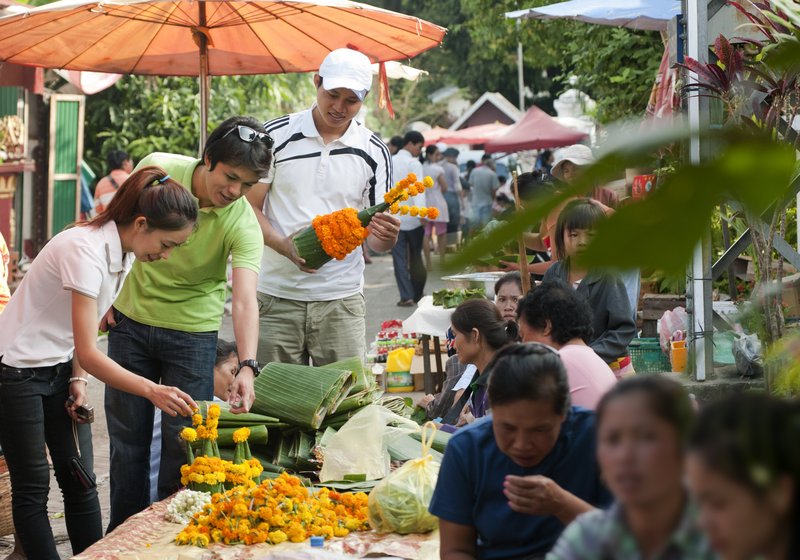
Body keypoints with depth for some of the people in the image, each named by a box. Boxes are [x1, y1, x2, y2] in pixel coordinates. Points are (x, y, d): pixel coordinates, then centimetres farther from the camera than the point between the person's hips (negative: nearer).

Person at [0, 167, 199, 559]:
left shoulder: (124, 251, -2)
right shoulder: (86, 251, -29)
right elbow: (89, 353, -31)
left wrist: (78, 380, -2)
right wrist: (153, 391, -36)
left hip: (59, 369, 8)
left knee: (79, 481, 4)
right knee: (33, 487, -2)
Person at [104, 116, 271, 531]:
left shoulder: (242, 224, -22)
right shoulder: (156, 169, -16)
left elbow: (245, 300, -34)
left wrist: (247, 366, -48)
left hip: (193, 332, -2)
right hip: (131, 319, 2)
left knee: (182, 442, 1)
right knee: (127, 438, 10)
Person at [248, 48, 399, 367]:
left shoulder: (374, 153, 5)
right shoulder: (276, 135, 1)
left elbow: (376, 240, 7)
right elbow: (250, 208, 3)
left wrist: (387, 237, -18)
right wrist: (284, 246, -16)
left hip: (341, 298, 1)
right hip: (276, 295, 0)